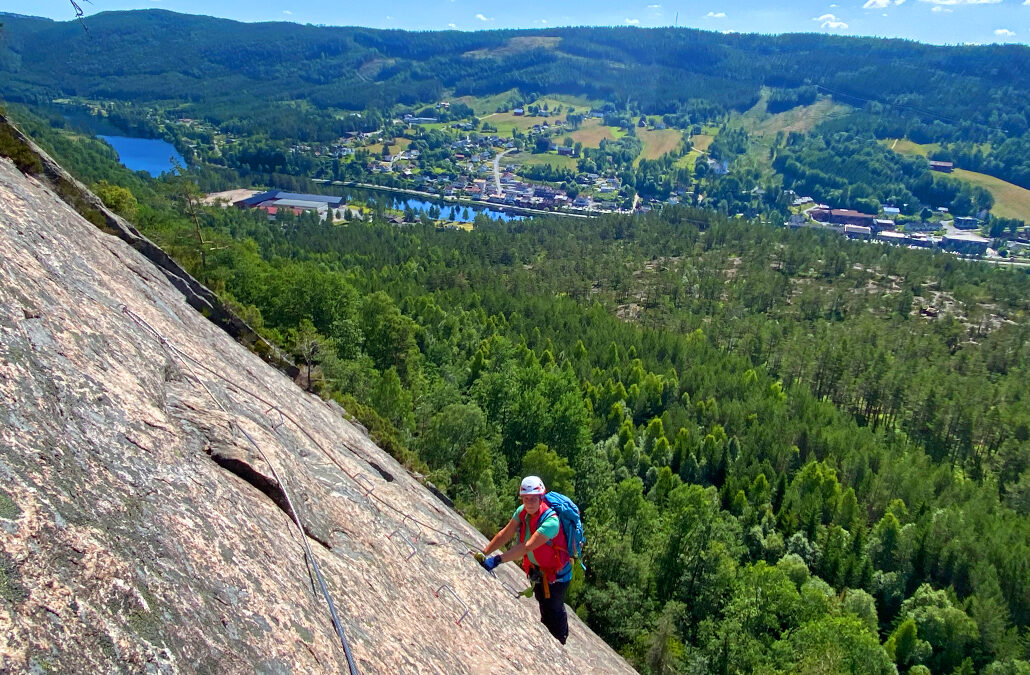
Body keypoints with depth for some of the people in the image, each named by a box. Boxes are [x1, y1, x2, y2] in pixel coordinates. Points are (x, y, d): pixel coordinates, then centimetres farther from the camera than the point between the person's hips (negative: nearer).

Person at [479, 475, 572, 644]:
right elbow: (505, 535, -10)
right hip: (537, 570, 6)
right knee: (544, 606, 24)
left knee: (553, 611, 9)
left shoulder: (550, 521, -36)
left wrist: (497, 560, -44)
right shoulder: (522, 511, -14)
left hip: (556, 573, -6)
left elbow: (527, 547, -41)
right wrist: (483, 554, -18)